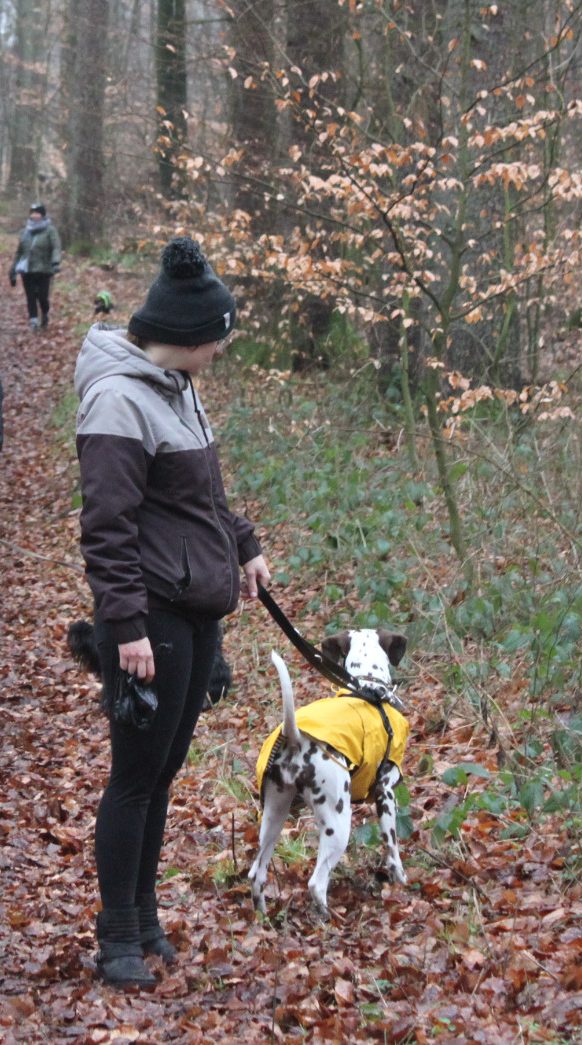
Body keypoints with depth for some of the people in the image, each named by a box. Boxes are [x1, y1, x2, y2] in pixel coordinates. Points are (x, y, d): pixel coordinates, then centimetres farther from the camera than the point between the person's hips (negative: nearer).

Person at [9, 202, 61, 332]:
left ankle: (45, 315, 24)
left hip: (43, 271, -4)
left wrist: (56, 262, -34)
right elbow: (19, 252, 20)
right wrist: (13, 271, 18)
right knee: (31, 297, -3)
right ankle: (33, 321, -1)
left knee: (42, 296, -4)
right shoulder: (25, 232, 14)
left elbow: (56, 247, -15)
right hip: (27, 271, 4)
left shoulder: (49, 230, -1)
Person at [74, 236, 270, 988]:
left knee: (163, 770, 15)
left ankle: (144, 917, 25)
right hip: (152, 618, -9)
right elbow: (107, 526, -20)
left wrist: (243, 546, 24)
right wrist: (127, 626, -23)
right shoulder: (119, 400, -18)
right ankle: (119, 937, 10)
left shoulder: (175, 387, 11)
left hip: (197, 612, 9)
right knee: (138, 775, -1)